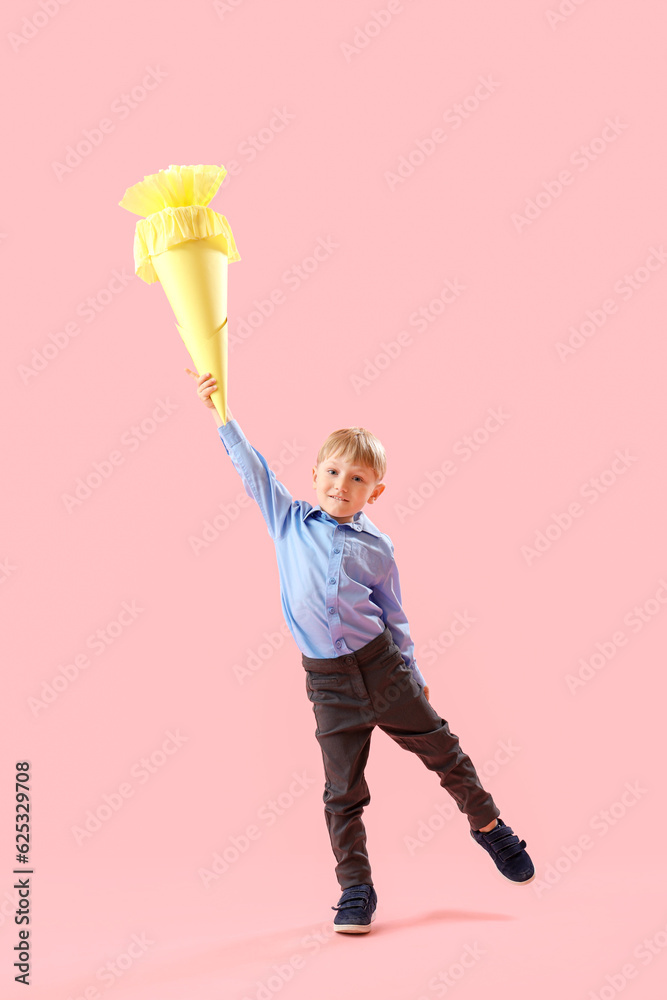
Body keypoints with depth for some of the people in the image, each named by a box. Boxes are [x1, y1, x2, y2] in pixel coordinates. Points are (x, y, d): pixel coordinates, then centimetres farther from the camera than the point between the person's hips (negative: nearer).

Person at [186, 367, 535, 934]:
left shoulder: (377, 548, 2)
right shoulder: (289, 521, 4)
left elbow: (395, 616, 10)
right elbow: (251, 466, 3)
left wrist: (412, 673, 13)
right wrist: (220, 411, -2)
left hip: (382, 666, 0)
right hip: (329, 682, 0)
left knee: (443, 749, 10)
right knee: (342, 792, 2)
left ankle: (489, 826, 34)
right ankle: (355, 890, 16)